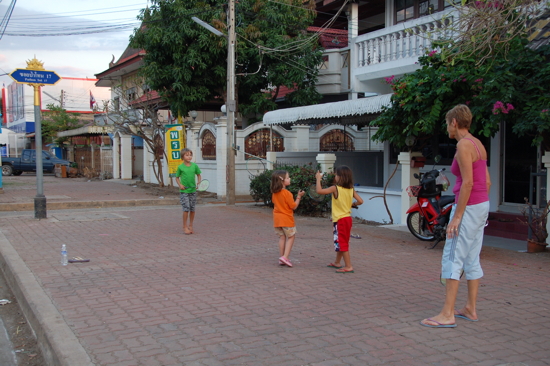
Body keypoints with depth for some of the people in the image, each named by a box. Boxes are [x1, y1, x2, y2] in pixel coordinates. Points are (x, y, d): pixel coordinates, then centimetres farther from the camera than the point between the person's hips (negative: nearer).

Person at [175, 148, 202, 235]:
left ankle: (190, 225, 22)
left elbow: (198, 175, 13)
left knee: (192, 209, 7)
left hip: (193, 190, 3)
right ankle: (185, 227, 3)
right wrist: (180, 184, -10)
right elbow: (177, 177, 6)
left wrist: (198, 182, -4)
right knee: (186, 209, -8)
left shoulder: (194, 166, 2)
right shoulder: (180, 167, -4)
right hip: (184, 191, -3)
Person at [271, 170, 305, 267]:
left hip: (277, 219, 6)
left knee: (282, 237, 13)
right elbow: (294, 206, -14)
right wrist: (299, 196, -7)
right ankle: (285, 257, -6)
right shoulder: (287, 193, -19)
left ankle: (282, 258, 14)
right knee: (291, 237, 6)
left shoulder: (274, 193, 2)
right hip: (287, 219, -6)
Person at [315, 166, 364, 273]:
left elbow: (319, 190, -19)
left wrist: (318, 178, -6)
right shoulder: (351, 189, 0)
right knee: (340, 242, 20)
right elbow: (360, 201, -4)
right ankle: (337, 262, 34)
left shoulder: (335, 188, -17)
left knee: (342, 243, -1)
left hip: (340, 220, -7)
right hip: (348, 218, 7)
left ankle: (348, 266, -1)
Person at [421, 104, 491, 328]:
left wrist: (457, 216, -20)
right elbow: (487, 181, 15)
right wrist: (480, 208, 21)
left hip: (468, 206, -10)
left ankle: (447, 315, -4)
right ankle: (470, 309, 21)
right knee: (472, 259, 14)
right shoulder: (478, 144, 13)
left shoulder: (463, 144, -15)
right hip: (482, 205, 10)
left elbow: (468, 182, -21)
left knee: (452, 259, -6)